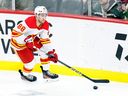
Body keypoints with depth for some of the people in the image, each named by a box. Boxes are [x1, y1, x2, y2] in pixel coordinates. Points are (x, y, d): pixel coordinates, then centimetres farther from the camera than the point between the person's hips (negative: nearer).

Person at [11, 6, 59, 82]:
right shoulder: (29, 22, -34)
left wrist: (51, 52, -16)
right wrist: (28, 41, -33)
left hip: (31, 40, 7)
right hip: (19, 42, -7)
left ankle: (46, 72, 13)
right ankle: (25, 74, 23)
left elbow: (45, 40, -8)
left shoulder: (45, 25, -11)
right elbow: (15, 33, -31)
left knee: (46, 51, -2)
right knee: (31, 61, -8)